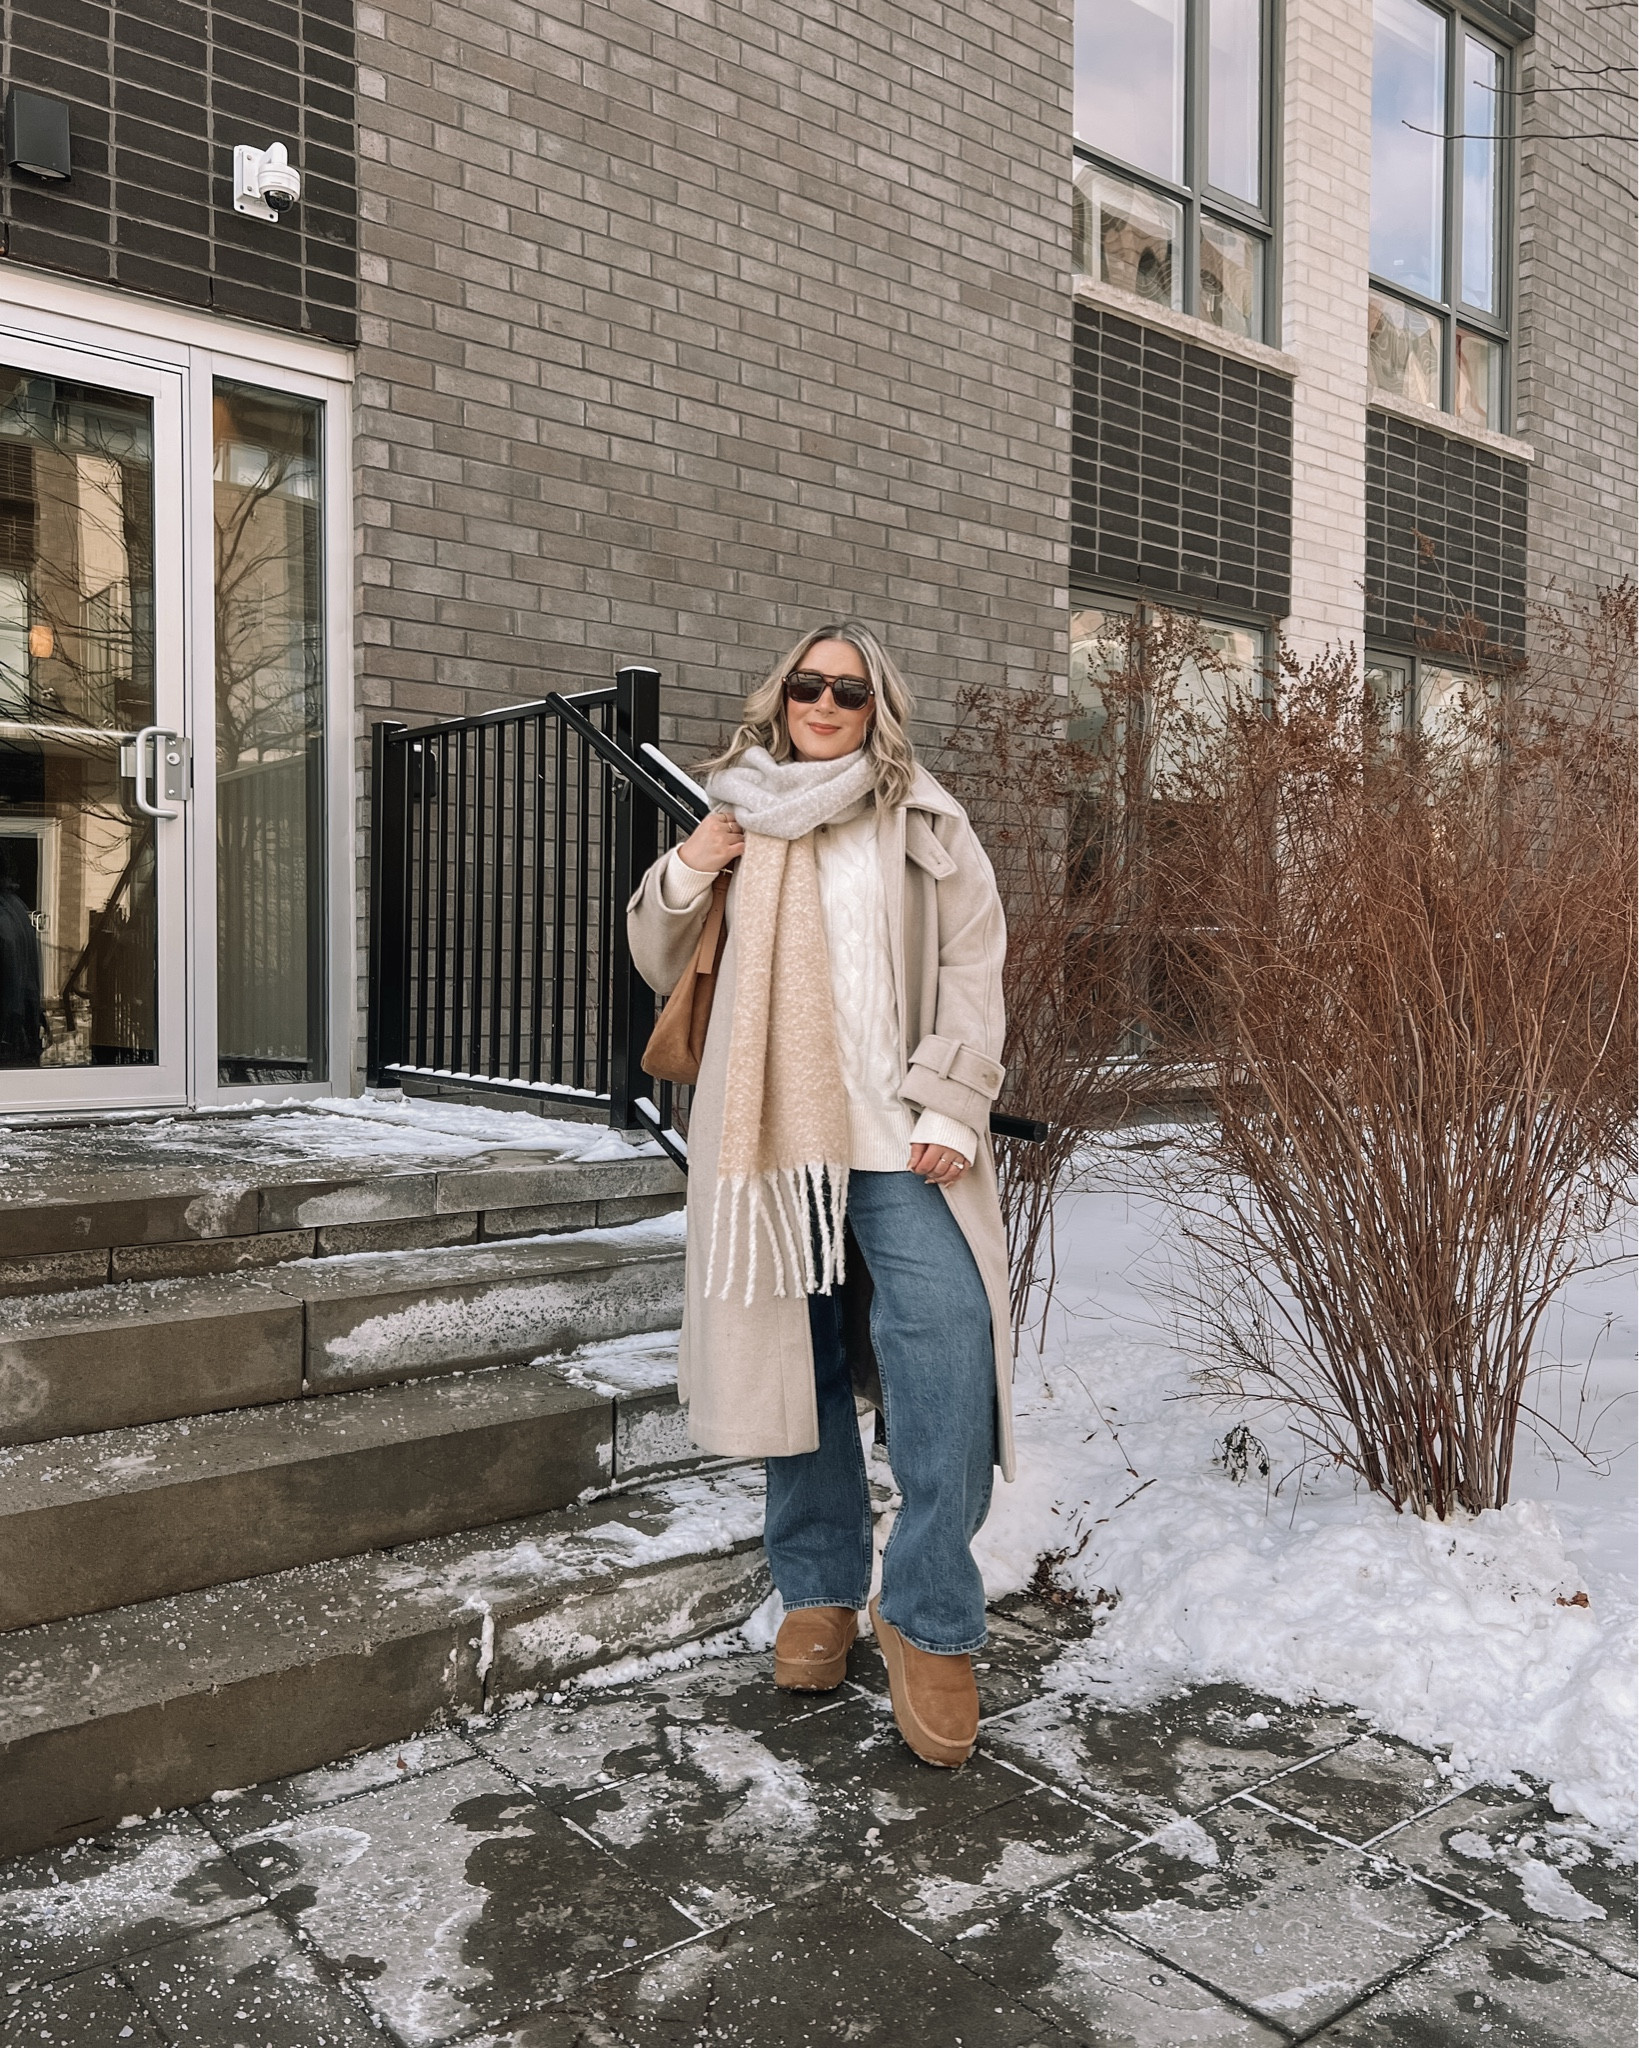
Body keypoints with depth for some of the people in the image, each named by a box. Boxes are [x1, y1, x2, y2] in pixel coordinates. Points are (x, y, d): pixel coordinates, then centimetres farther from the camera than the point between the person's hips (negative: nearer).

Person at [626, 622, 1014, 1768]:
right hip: (775, 1141, 3)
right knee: (797, 1365, 10)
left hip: (902, 1147, -2)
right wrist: (682, 877, 0)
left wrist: (951, 1109, -11)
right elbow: (665, 969, 20)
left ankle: (931, 1620, 3)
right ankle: (820, 1591, 27)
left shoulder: (925, 826, 7)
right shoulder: (741, 823, 16)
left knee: (946, 1372, -12)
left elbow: (973, 971, 1)